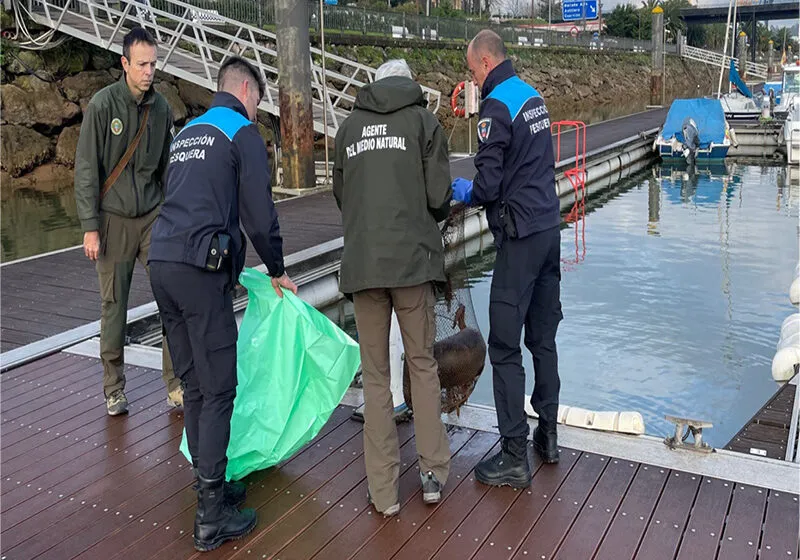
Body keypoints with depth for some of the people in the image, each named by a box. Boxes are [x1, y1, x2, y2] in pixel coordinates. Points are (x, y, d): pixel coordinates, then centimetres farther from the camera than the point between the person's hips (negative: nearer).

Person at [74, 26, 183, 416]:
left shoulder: (161, 107, 4)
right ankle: (114, 390, 19)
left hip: (153, 218, 3)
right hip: (113, 219, -3)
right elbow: (86, 170, -8)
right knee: (113, 306, 5)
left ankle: (176, 386, 5)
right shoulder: (102, 105, -9)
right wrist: (90, 227, -12)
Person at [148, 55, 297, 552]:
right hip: (202, 270, -8)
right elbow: (260, 214, -6)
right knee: (218, 389, -3)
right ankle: (212, 515, 1)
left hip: (162, 264, 8)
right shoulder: (243, 132, 0)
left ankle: (212, 487, 26)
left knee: (194, 386, 15)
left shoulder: (187, 133, 24)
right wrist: (277, 270, 9)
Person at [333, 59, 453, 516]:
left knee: (376, 375, 8)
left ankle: (385, 490, 13)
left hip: (362, 263, 2)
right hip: (413, 259, -2)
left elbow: (341, 194, 15)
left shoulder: (350, 126, 14)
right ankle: (433, 472, 18)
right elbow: (439, 197, -2)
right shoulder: (423, 120, 5)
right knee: (423, 363, 13)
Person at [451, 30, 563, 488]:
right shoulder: (534, 96, 13)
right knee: (544, 338, 16)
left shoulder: (496, 107, -15)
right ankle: (548, 435, 27)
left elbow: (488, 187, -17)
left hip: (521, 236, -9)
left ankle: (515, 458, 2)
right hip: (550, 226, 9)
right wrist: (479, 188, 20)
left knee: (505, 346, -3)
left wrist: (463, 191, 4)